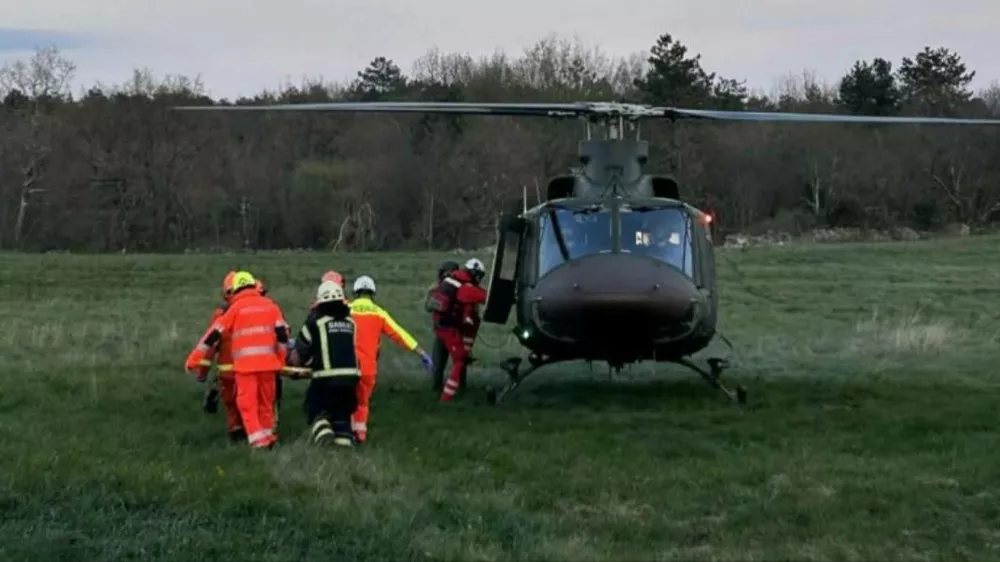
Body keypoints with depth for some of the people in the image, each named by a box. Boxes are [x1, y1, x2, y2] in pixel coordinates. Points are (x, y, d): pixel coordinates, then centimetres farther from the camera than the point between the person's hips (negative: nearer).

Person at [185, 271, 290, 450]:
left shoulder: (236, 308, 2)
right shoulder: (270, 305, 11)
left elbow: (214, 335, 3)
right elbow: (282, 334, 8)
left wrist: (194, 359, 8)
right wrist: (281, 361, 18)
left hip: (246, 363, -4)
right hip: (268, 362, 4)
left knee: (247, 403, 0)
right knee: (266, 401, 16)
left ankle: (258, 441, -11)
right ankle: (269, 438, 23)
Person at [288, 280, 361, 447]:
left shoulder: (315, 323, -1)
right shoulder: (350, 323, 12)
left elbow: (300, 351, 4)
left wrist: (292, 363, 26)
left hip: (326, 377, -4)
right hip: (350, 375, 4)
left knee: (315, 406, 13)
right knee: (343, 409, 17)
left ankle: (321, 426, -12)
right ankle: (344, 436, 4)